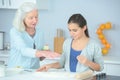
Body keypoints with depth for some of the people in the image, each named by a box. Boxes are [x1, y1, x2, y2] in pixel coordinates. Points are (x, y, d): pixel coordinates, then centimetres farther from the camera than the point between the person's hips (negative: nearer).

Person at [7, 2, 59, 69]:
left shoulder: (40, 33, 4)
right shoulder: (15, 31, -9)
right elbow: (24, 50, -25)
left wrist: (45, 54, -6)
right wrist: (43, 53, -39)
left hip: (34, 71, 3)